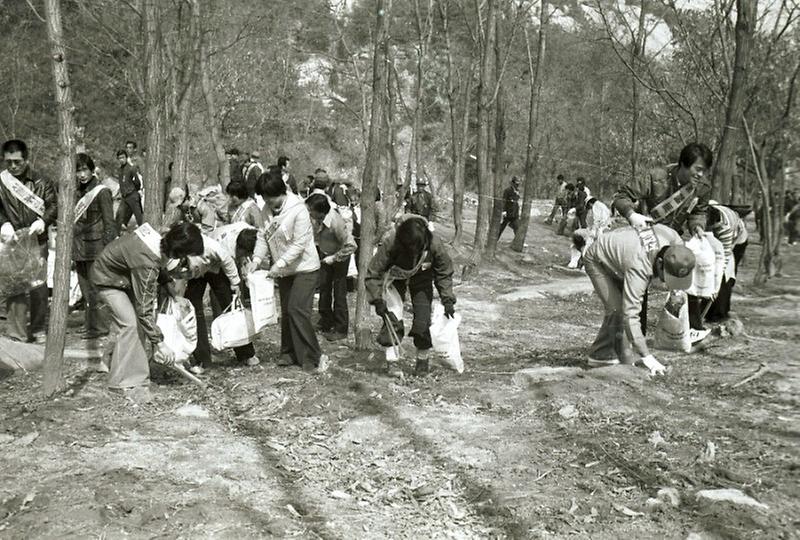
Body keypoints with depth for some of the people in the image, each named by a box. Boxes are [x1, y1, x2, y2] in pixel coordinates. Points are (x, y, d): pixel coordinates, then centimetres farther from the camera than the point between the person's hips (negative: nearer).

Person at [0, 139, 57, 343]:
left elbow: (54, 205, 1)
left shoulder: (41, 182, 4)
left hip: (37, 241, 0)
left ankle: (38, 330, 16)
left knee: (39, 286, 3)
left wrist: (42, 221, -17)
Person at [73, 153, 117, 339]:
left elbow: (109, 224, -9)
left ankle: (99, 326, 2)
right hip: (79, 248, 7)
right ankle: (90, 325, 20)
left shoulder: (102, 192, -8)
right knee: (85, 289, 12)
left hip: (95, 248, -7)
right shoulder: (77, 192, 11)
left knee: (95, 289, -6)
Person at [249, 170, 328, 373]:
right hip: (284, 270, 7)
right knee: (286, 311, 12)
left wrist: (280, 263, -28)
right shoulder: (268, 209, -1)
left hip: (304, 268, -7)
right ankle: (289, 353, 25)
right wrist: (257, 258, -11)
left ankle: (314, 358, -7)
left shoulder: (298, 210, -22)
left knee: (297, 310, -14)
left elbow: (299, 244, -24)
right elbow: (263, 235, 3)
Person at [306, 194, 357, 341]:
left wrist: (333, 258, -26)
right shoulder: (316, 218, -18)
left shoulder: (336, 223, -36)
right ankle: (326, 323, 30)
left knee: (339, 293, -1)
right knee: (324, 287, 15)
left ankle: (341, 330, 10)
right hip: (324, 254, 7)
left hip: (340, 256, -7)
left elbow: (351, 246, -32)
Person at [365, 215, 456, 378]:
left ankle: (422, 358, 11)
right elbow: (373, 273, -24)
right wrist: (378, 300, -31)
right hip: (396, 276, -1)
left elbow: (444, 273, -12)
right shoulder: (390, 243, -36)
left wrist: (447, 300, -15)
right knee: (392, 316, -15)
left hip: (422, 278, 1)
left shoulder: (434, 244, -31)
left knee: (423, 316, -8)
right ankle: (391, 360, -5)